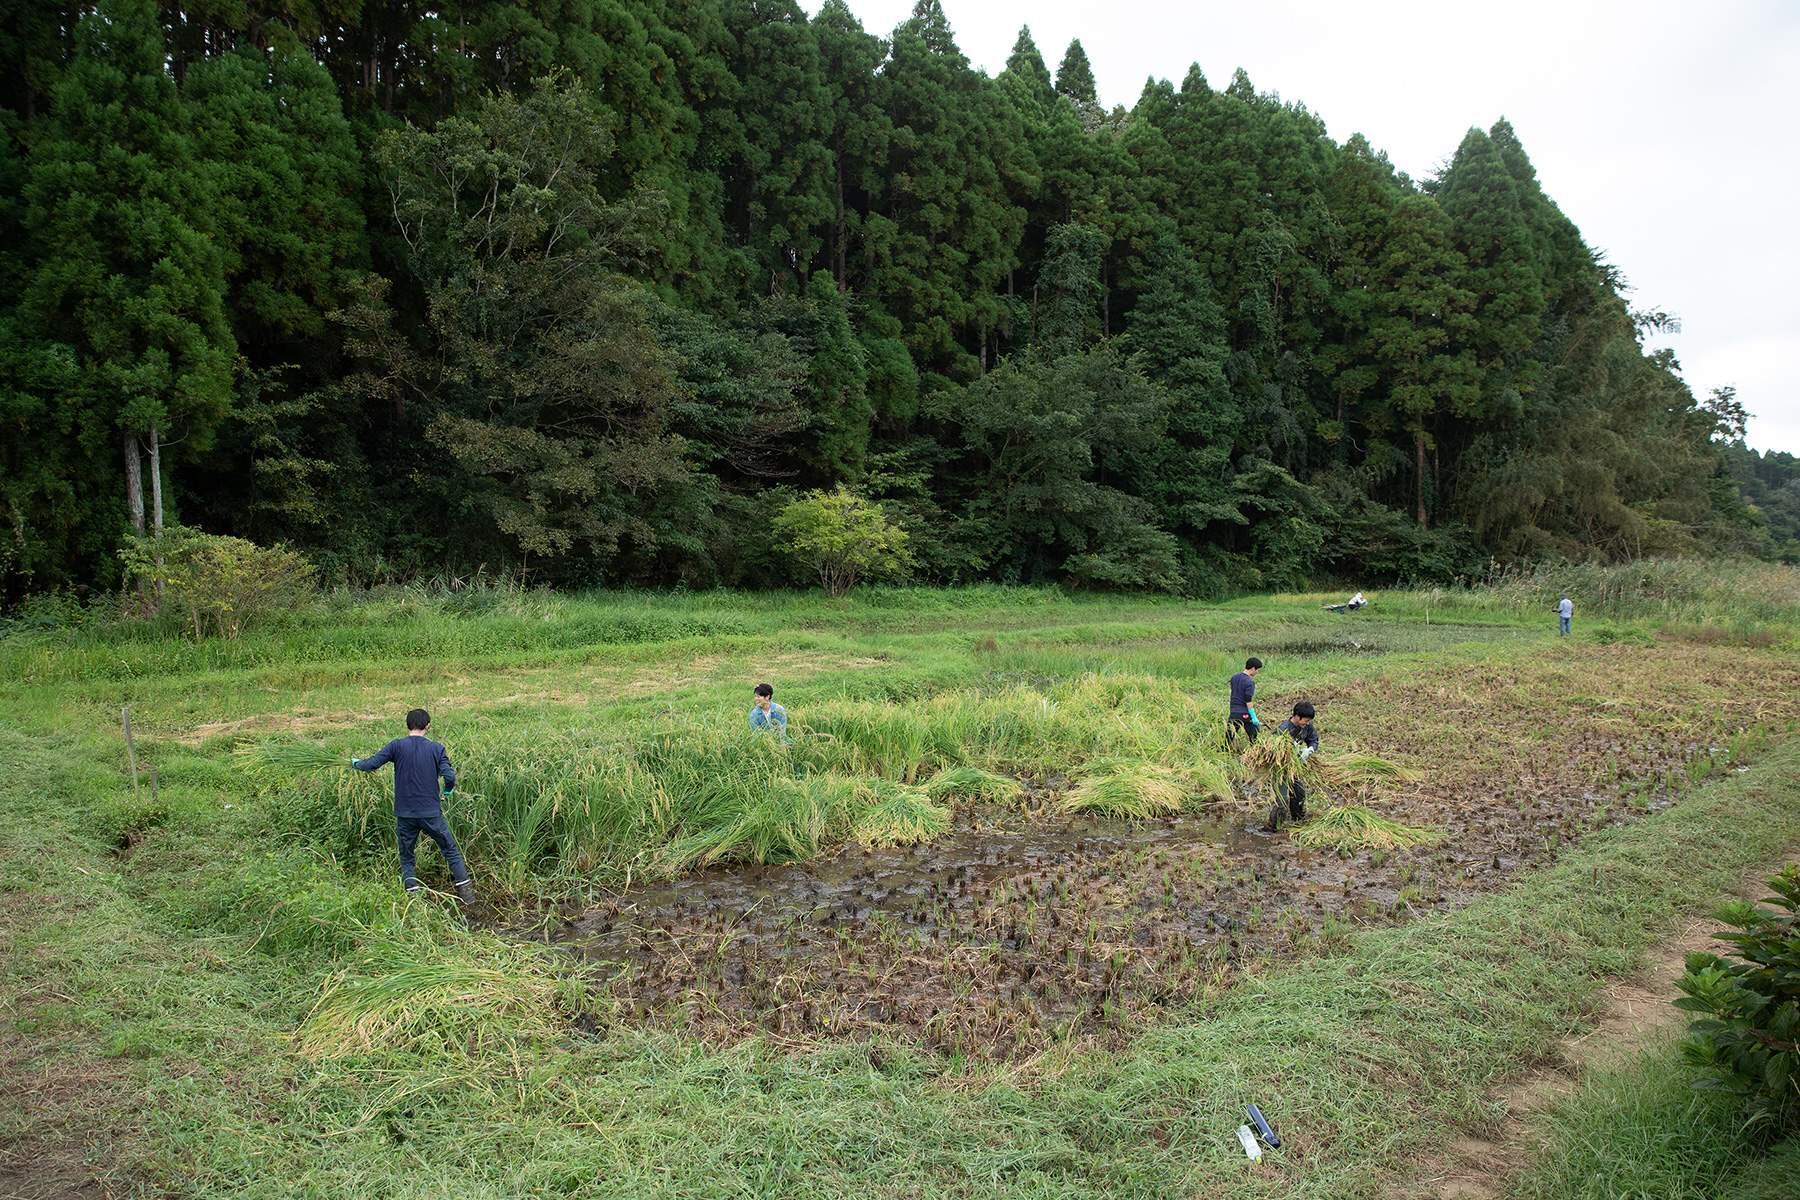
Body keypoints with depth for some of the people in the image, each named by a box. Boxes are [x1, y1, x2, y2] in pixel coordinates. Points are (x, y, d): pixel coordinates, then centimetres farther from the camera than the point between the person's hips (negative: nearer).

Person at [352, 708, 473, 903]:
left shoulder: (397, 746, -4)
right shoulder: (436, 748, -4)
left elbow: (371, 764, -7)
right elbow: (449, 776, -12)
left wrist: (356, 763, 15)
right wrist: (448, 790, 10)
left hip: (405, 814, 0)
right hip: (432, 813, 0)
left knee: (406, 858, 16)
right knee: (451, 850, 12)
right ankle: (466, 893, 11)